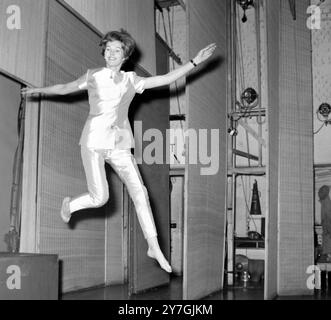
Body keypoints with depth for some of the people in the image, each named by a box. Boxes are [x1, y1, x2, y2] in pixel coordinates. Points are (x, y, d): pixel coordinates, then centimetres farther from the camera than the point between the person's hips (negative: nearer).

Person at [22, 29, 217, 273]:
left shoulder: (131, 80, 8)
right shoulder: (92, 77, 5)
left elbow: (168, 79, 5)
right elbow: (64, 88, 18)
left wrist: (195, 61, 2)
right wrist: (40, 90, 14)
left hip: (120, 145, 2)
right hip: (94, 142, -2)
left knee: (139, 193, -5)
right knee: (100, 198, -8)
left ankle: (154, 247, 4)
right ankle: (70, 205, 27)